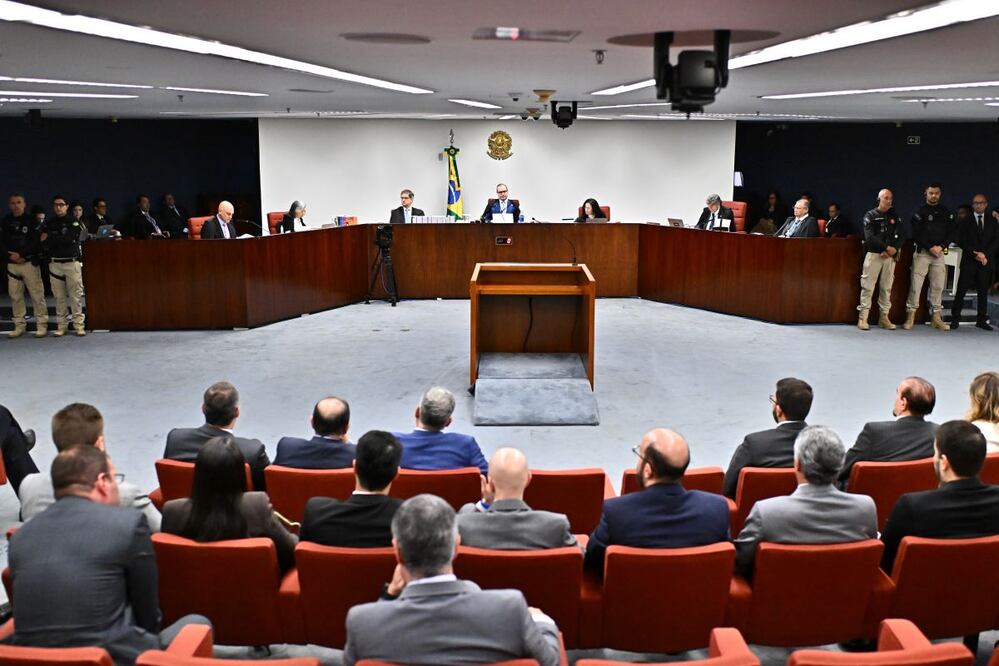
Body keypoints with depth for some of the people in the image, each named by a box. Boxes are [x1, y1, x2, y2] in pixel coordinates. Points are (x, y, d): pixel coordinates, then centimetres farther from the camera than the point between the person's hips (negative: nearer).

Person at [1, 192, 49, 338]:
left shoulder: (32, 222, 0)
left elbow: (37, 242, -8)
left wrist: (21, 254, -15)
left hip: (30, 262, -4)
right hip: (12, 264, 4)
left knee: (37, 294, -4)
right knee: (15, 296, 6)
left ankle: (42, 325, 1)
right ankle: (20, 326, 13)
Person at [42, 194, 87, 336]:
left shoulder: (74, 222, 3)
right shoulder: (48, 224, 10)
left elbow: (71, 239, -13)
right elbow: (45, 245, 3)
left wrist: (50, 239, -6)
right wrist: (62, 240, -13)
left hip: (72, 262, -2)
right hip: (55, 263, 2)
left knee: (76, 295, -3)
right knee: (59, 296, 4)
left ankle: (79, 325, 1)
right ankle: (61, 326, 10)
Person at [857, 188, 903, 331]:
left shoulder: (894, 216, 13)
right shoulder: (870, 215, 2)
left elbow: (900, 236, 9)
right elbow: (870, 237, -10)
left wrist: (894, 250, -9)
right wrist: (887, 247, -15)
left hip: (890, 256, 4)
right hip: (873, 254, -4)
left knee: (886, 287, 5)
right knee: (868, 286, -6)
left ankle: (884, 317, 11)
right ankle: (863, 318, -3)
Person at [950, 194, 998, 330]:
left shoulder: (993, 221, 12)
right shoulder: (965, 221, 6)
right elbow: (962, 242, -1)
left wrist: (984, 254, -10)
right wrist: (975, 255, -11)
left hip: (985, 261, 2)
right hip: (968, 261, -2)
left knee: (983, 291, 3)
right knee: (961, 291, -5)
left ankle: (982, 320, 8)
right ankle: (955, 319, -1)